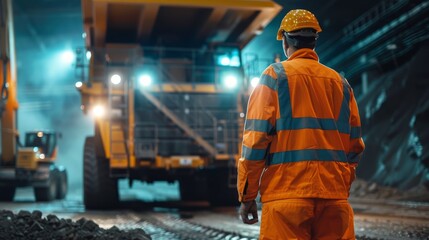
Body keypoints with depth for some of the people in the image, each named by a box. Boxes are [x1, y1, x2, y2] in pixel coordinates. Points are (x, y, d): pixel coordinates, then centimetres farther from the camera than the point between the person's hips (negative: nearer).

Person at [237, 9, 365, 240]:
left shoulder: (275, 76, 1)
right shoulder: (340, 82, 14)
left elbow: (256, 139, -5)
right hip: (335, 197, 4)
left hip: (287, 194, -4)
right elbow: (354, 145, 13)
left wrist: (246, 196, -1)